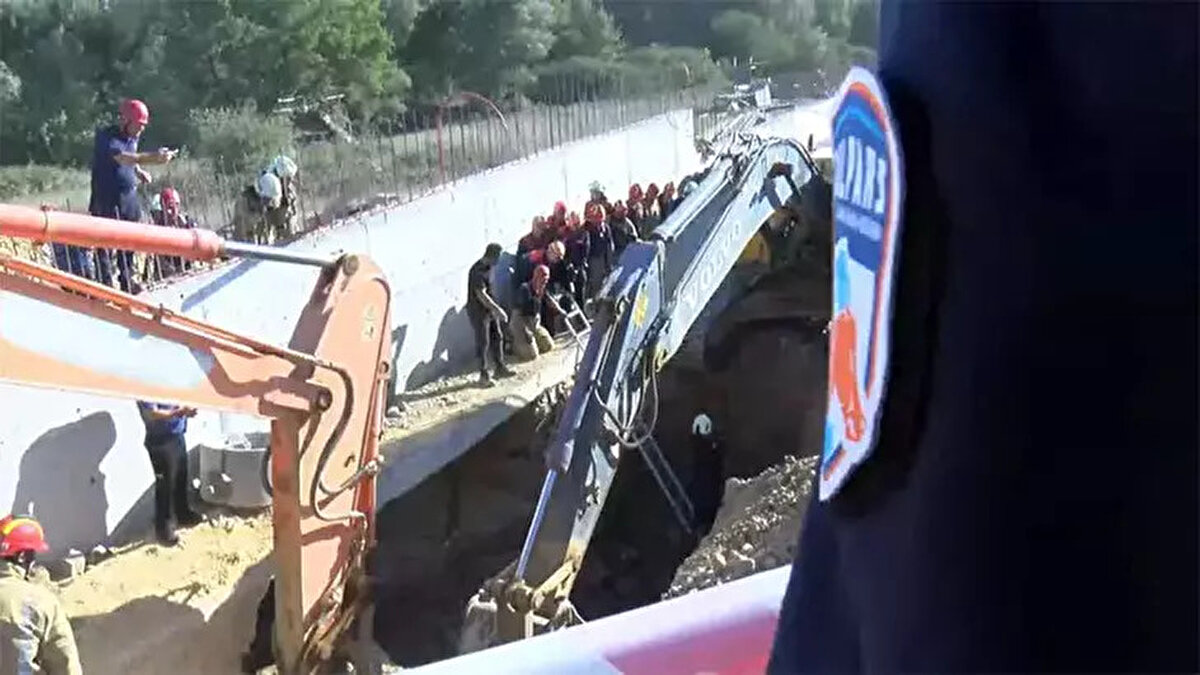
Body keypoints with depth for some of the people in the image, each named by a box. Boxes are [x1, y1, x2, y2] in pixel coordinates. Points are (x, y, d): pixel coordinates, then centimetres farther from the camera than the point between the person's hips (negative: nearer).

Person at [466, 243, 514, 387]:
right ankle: (484, 375, 6)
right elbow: (481, 295, -28)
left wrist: (495, 308, 17)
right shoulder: (477, 271, -25)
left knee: (497, 337, 17)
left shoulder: (488, 267, 4)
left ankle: (500, 367, 30)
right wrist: (497, 309, -27)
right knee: (483, 343, -2)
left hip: (489, 309, 9)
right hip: (478, 312, -9)